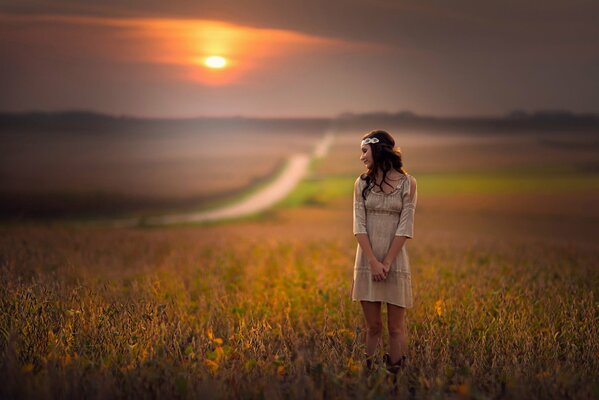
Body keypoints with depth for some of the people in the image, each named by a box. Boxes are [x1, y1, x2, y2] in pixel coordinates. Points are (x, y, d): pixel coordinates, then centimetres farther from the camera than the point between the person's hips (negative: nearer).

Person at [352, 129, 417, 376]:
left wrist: (386, 263, -13)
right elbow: (359, 225, -2)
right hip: (367, 261, 2)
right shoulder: (362, 183, 6)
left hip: (395, 261, -2)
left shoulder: (407, 183, -1)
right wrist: (373, 261, -13)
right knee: (373, 327, 4)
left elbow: (405, 227, -7)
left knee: (396, 327, 2)